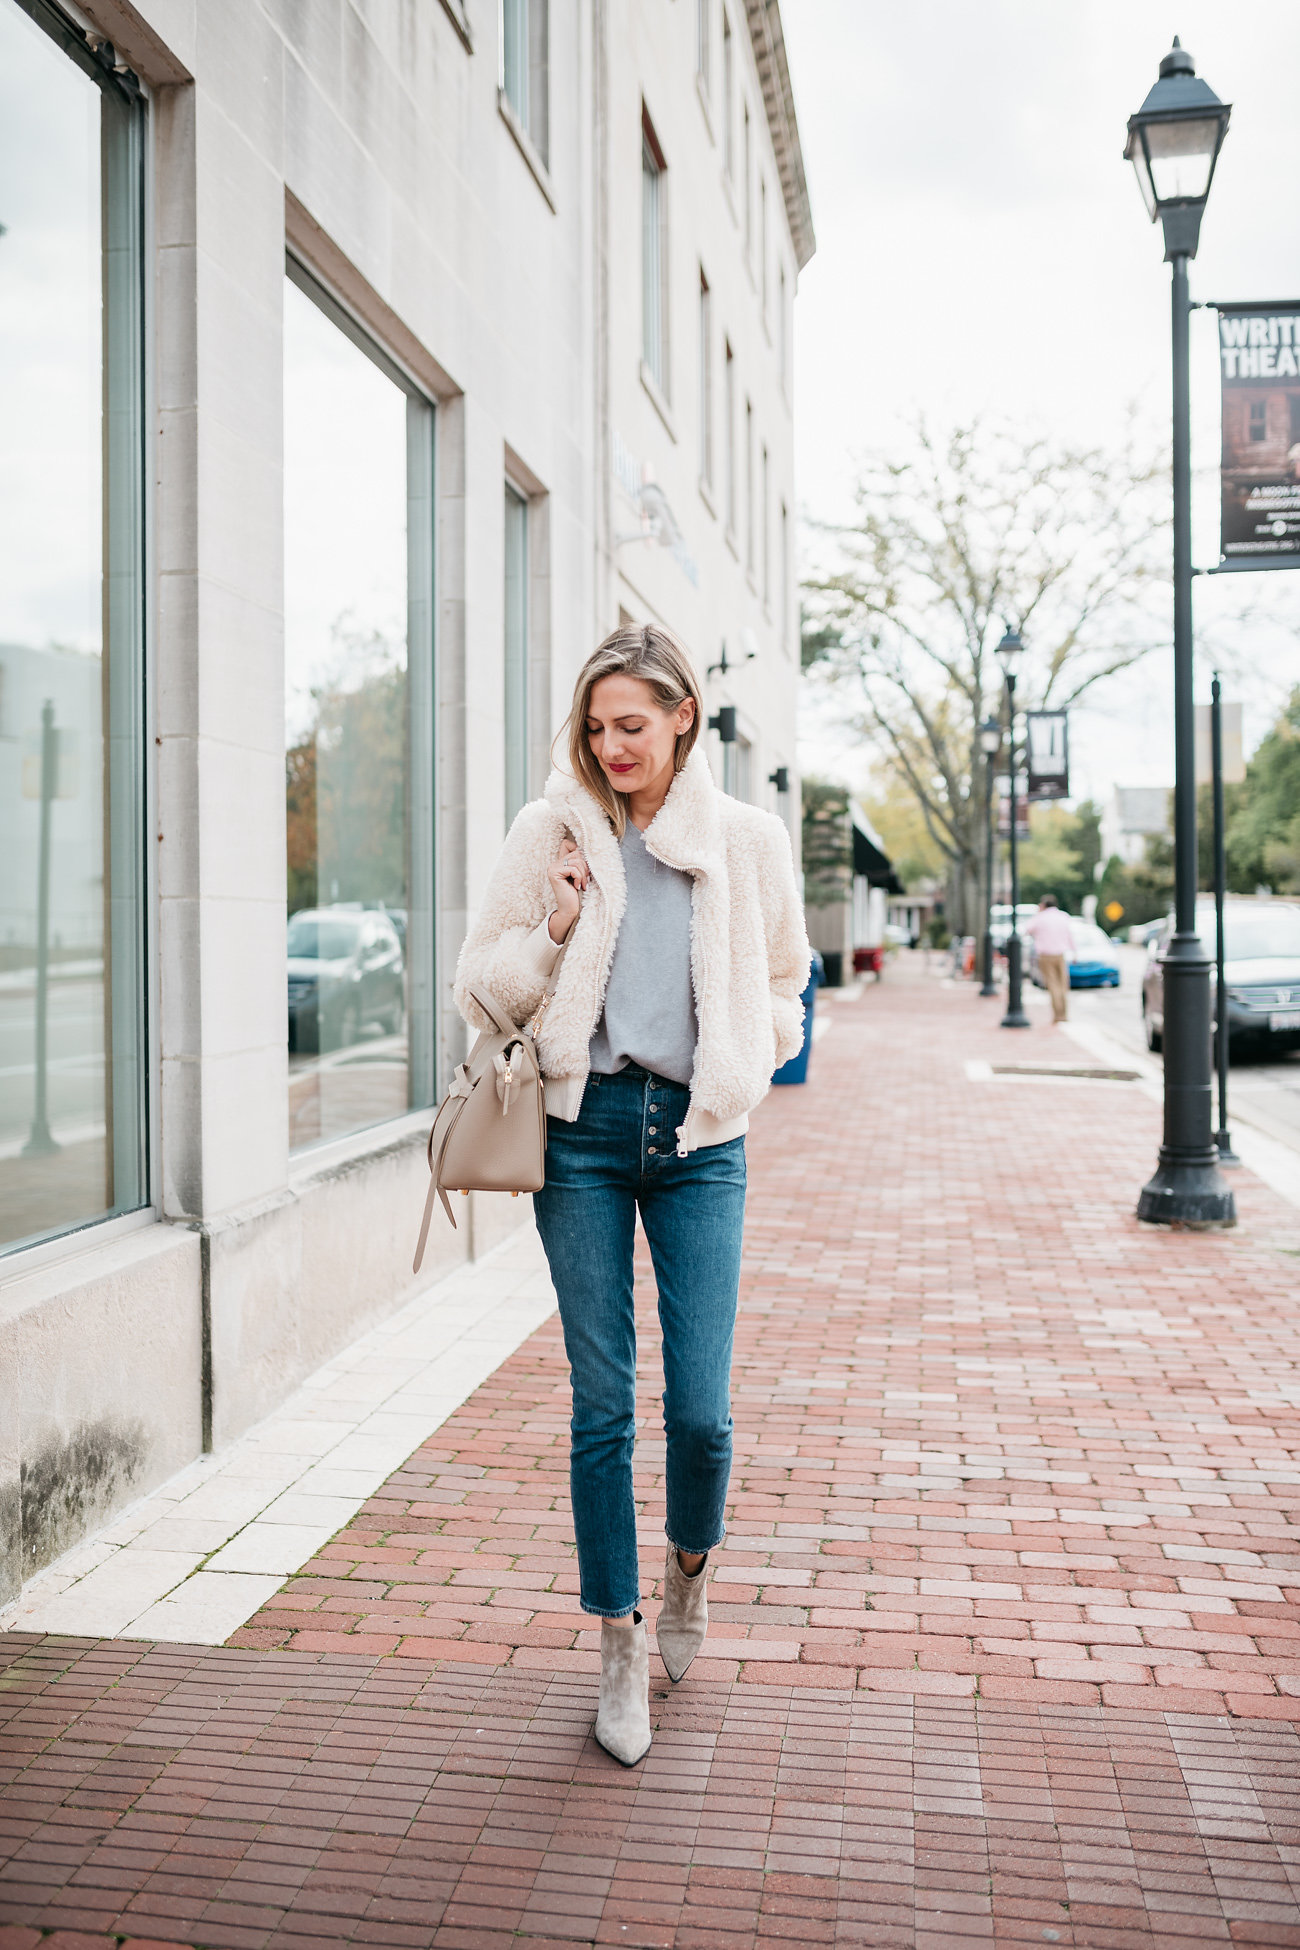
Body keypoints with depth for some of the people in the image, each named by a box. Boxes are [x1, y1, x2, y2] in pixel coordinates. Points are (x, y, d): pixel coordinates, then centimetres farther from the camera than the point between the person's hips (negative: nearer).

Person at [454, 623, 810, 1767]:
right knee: (601, 1405, 4)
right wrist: (554, 932, -10)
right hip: (585, 1126, 0)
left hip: (699, 1134, 0)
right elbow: (479, 987, 7)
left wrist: (744, 1063, 1)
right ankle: (622, 1646, 22)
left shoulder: (747, 839, 5)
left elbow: (783, 986, 17)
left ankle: (691, 1569, 31)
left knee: (701, 1407, -3)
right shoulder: (552, 833, 3)